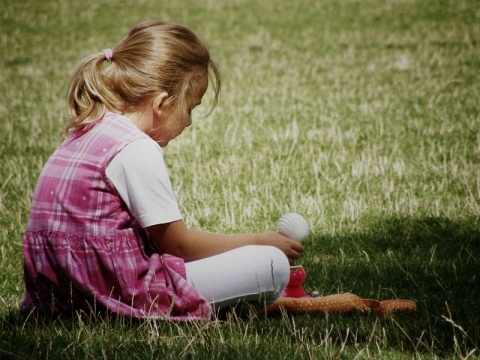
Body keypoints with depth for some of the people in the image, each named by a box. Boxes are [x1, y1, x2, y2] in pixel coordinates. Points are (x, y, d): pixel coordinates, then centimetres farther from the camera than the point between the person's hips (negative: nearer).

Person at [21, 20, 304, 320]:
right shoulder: (137, 149, -16)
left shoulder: (85, 135, 12)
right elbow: (178, 243, -8)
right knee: (273, 264, -7)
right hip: (120, 292, -10)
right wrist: (260, 241, 4)